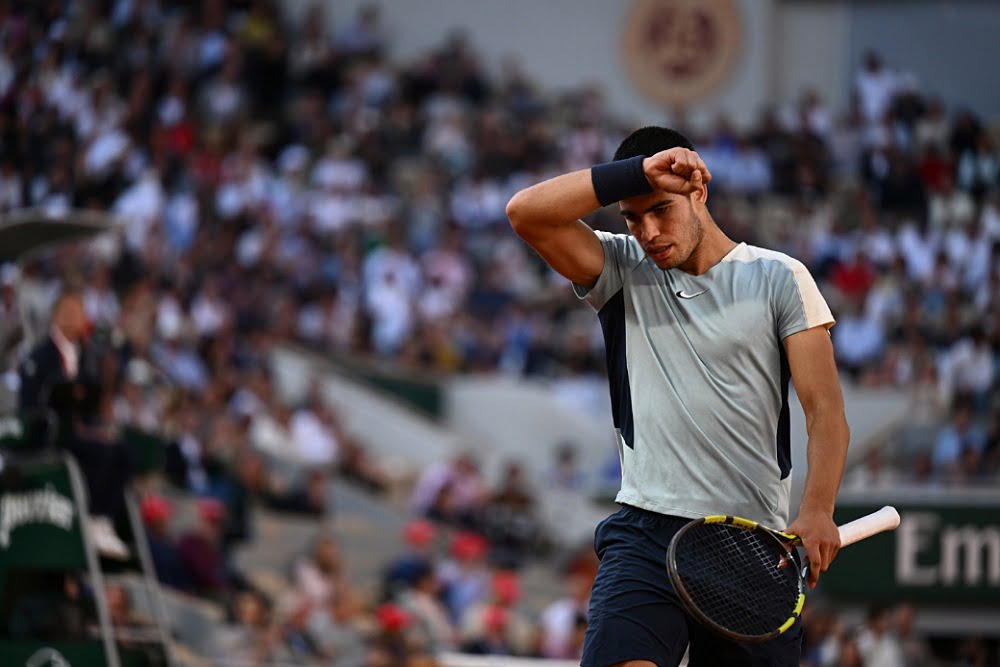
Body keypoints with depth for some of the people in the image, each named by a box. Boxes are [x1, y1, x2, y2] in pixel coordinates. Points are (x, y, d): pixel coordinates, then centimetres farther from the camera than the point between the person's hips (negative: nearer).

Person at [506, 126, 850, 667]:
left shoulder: (779, 279, 6)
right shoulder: (620, 271, 11)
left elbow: (824, 408, -1)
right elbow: (526, 213, -4)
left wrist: (817, 509, -18)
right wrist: (639, 173, -11)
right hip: (645, 536, 0)